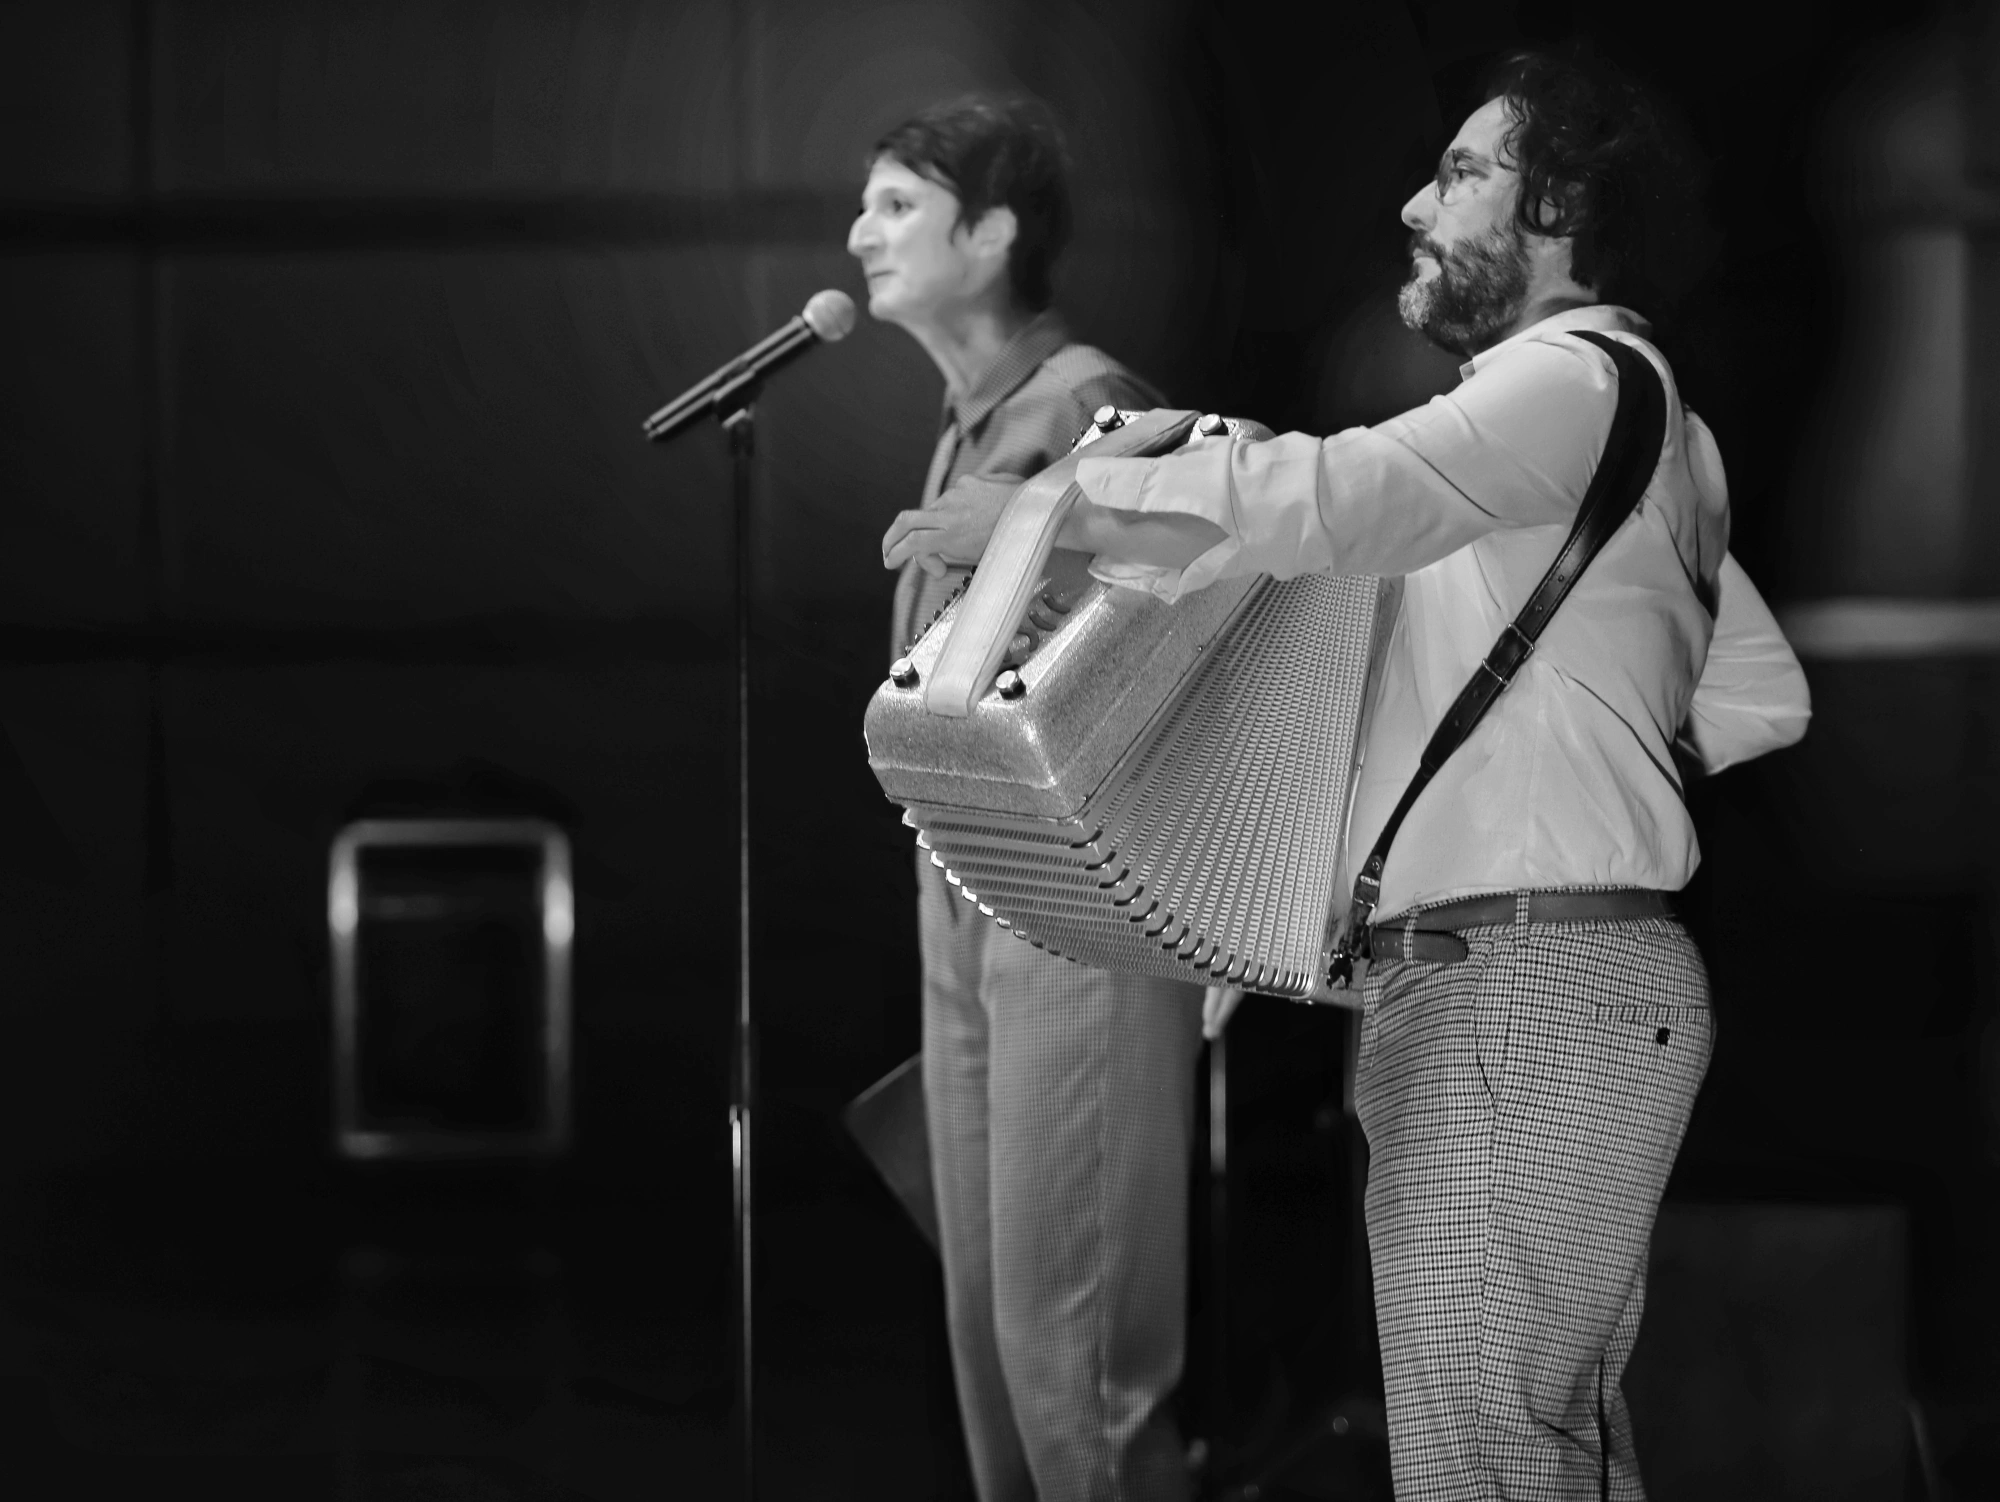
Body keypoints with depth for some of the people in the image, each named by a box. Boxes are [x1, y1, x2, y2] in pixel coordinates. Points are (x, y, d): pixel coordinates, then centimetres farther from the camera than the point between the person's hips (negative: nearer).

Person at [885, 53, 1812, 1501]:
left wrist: (1048, 508, -21)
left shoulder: (1577, 375, -8)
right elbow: (1760, 697, 28)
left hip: (1530, 990, -11)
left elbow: (1337, 497, -25)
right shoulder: (1637, 415, 25)